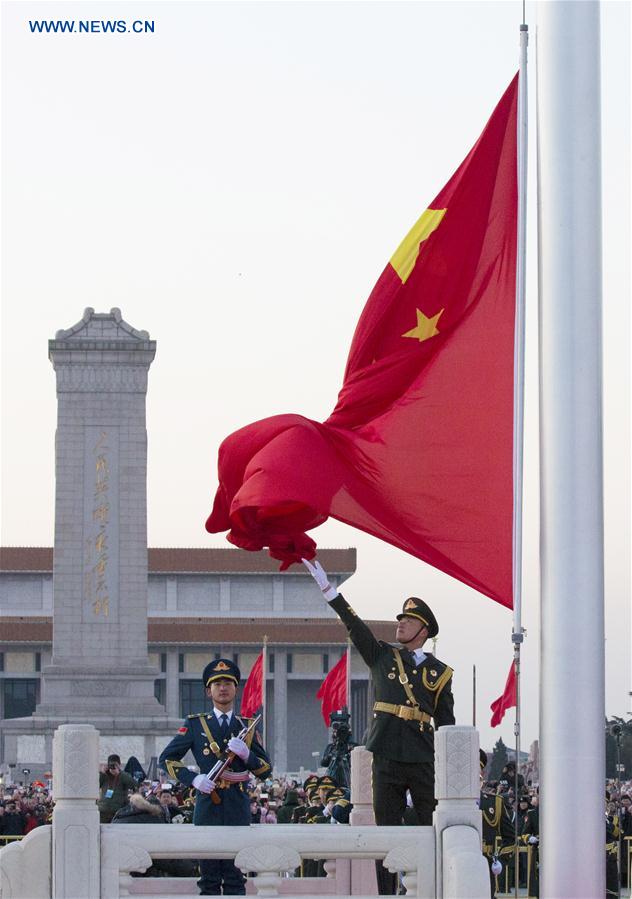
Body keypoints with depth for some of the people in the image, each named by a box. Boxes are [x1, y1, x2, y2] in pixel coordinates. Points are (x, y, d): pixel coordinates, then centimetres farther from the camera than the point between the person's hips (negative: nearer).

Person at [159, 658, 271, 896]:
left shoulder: (247, 726, 13)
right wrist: (193, 779, -9)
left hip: (238, 808, 1)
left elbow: (266, 769, 12)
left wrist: (246, 754, -8)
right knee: (209, 878, -1)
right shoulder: (195, 725, 8)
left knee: (236, 877, 0)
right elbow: (167, 758, 7)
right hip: (207, 805, -1)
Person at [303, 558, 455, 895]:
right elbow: (355, 626, 1)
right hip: (387, 756, 1)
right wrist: (327, 588, -10)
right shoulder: (383, 656, 11)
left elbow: (446, 723, 11)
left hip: (424, 759, 0)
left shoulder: (439, 672, 10)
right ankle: (387, 893, 3)